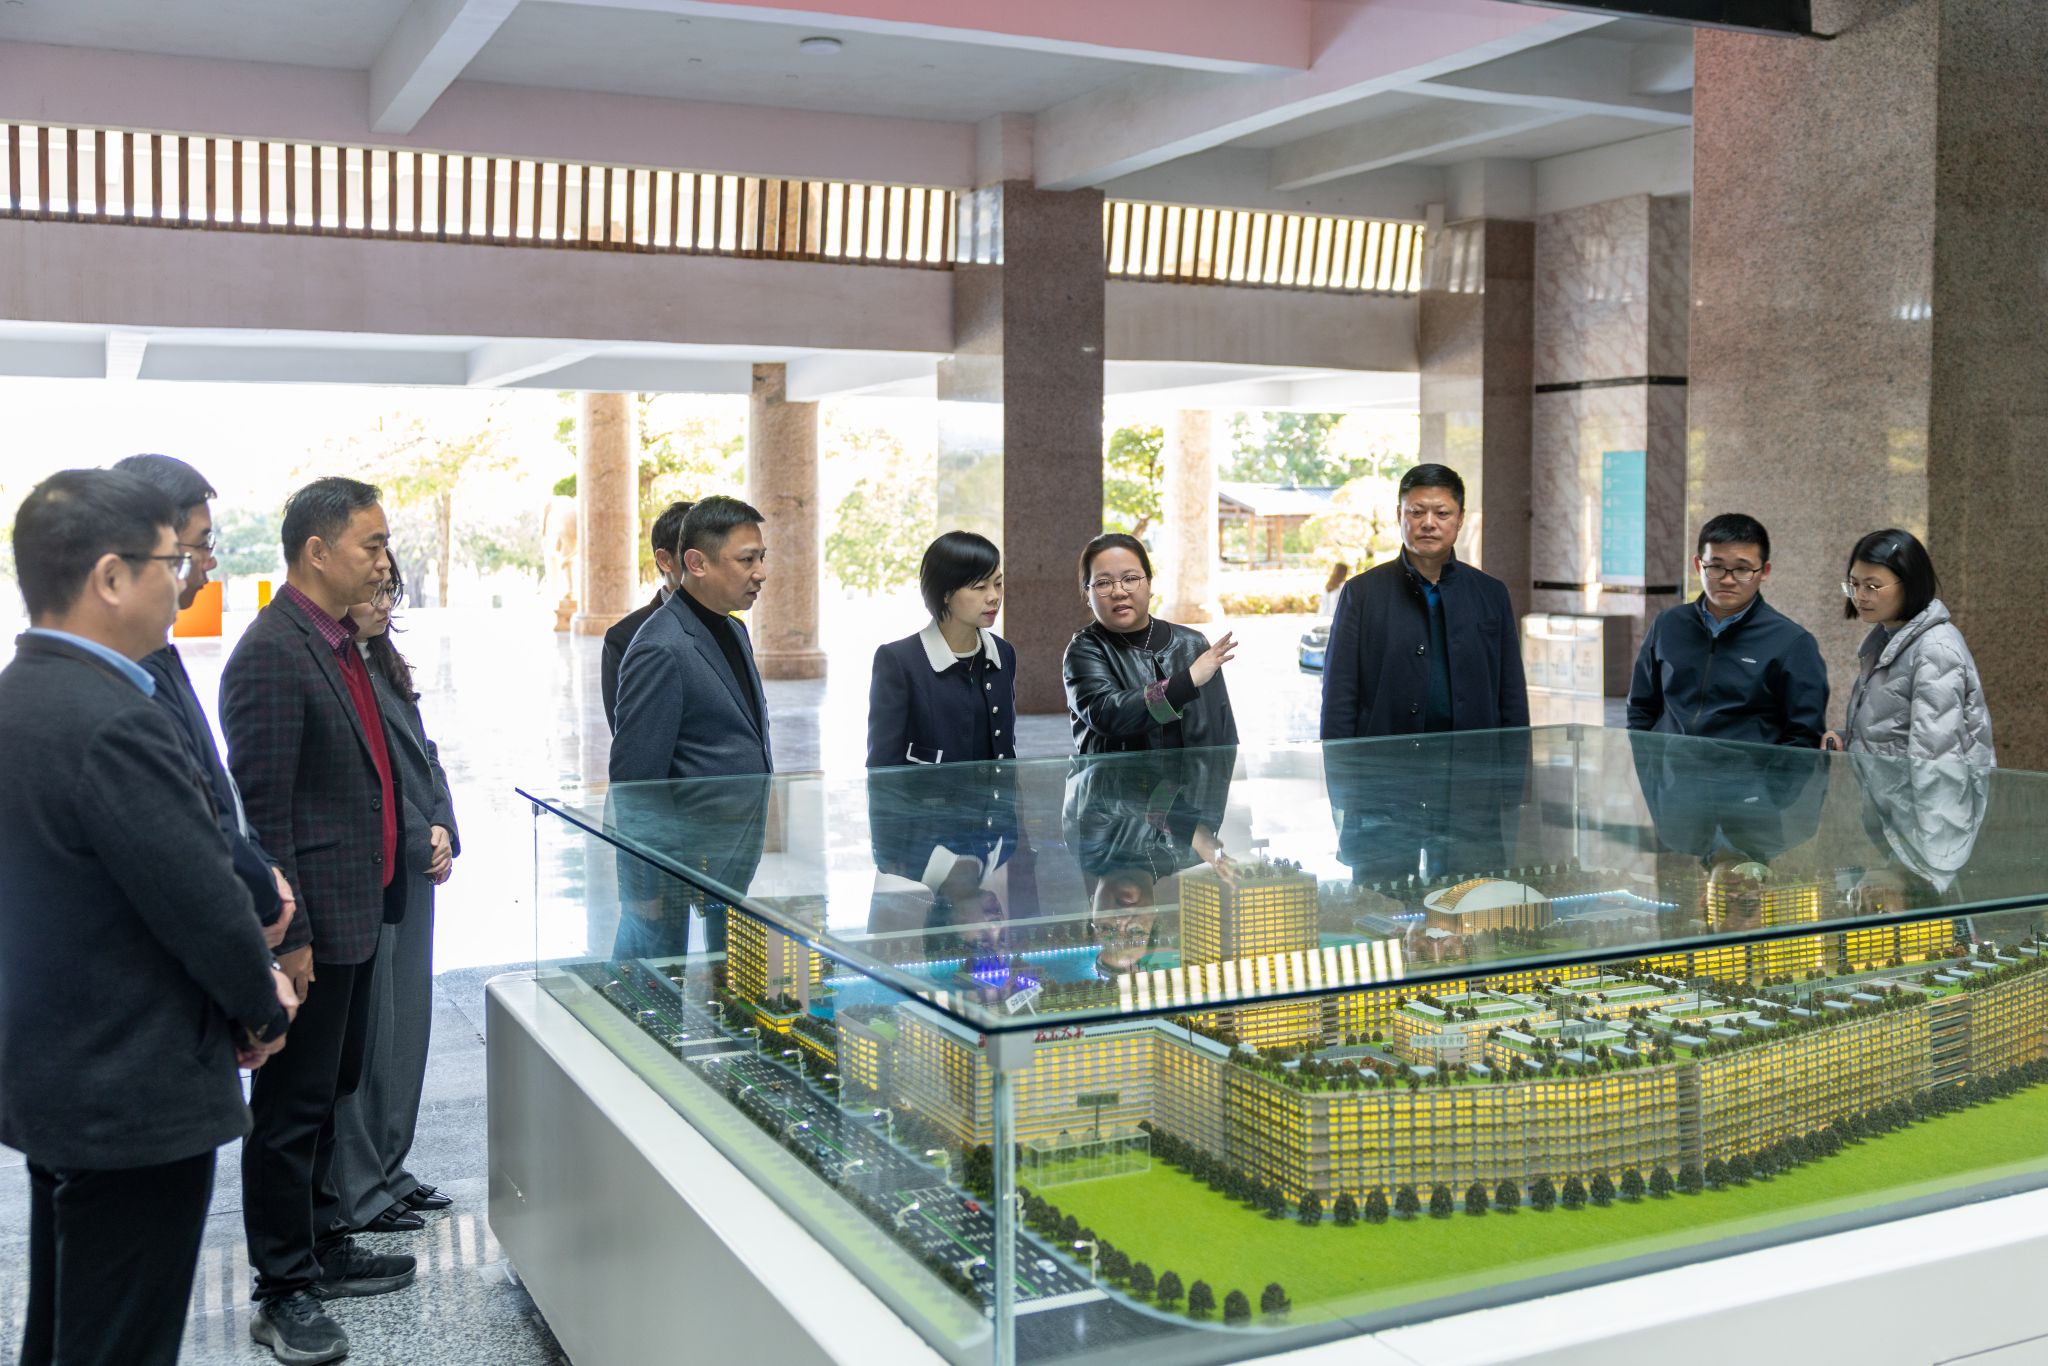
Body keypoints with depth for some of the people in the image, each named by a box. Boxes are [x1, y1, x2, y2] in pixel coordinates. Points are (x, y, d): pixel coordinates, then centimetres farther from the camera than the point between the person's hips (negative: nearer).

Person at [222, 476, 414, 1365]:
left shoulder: (341, 644, 11)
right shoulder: (273, 654, -18)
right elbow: (261, 812, -20)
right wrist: (289, 937, -20)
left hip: (356, 915, 10)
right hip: (312, 924, -9)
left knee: (329, 1093, 20)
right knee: (292, 1107, 3)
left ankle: (323, 1248, 34)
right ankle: (283, 1291, 15)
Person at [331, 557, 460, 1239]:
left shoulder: (386, 666, 15)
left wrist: (442, 829, 2)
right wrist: (422, 841, -12)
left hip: (414, 869, 9)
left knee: (406, 1023, 14)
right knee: (365, 1027, -1)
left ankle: (388, 1171, 25)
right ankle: (356, 1192, 10)